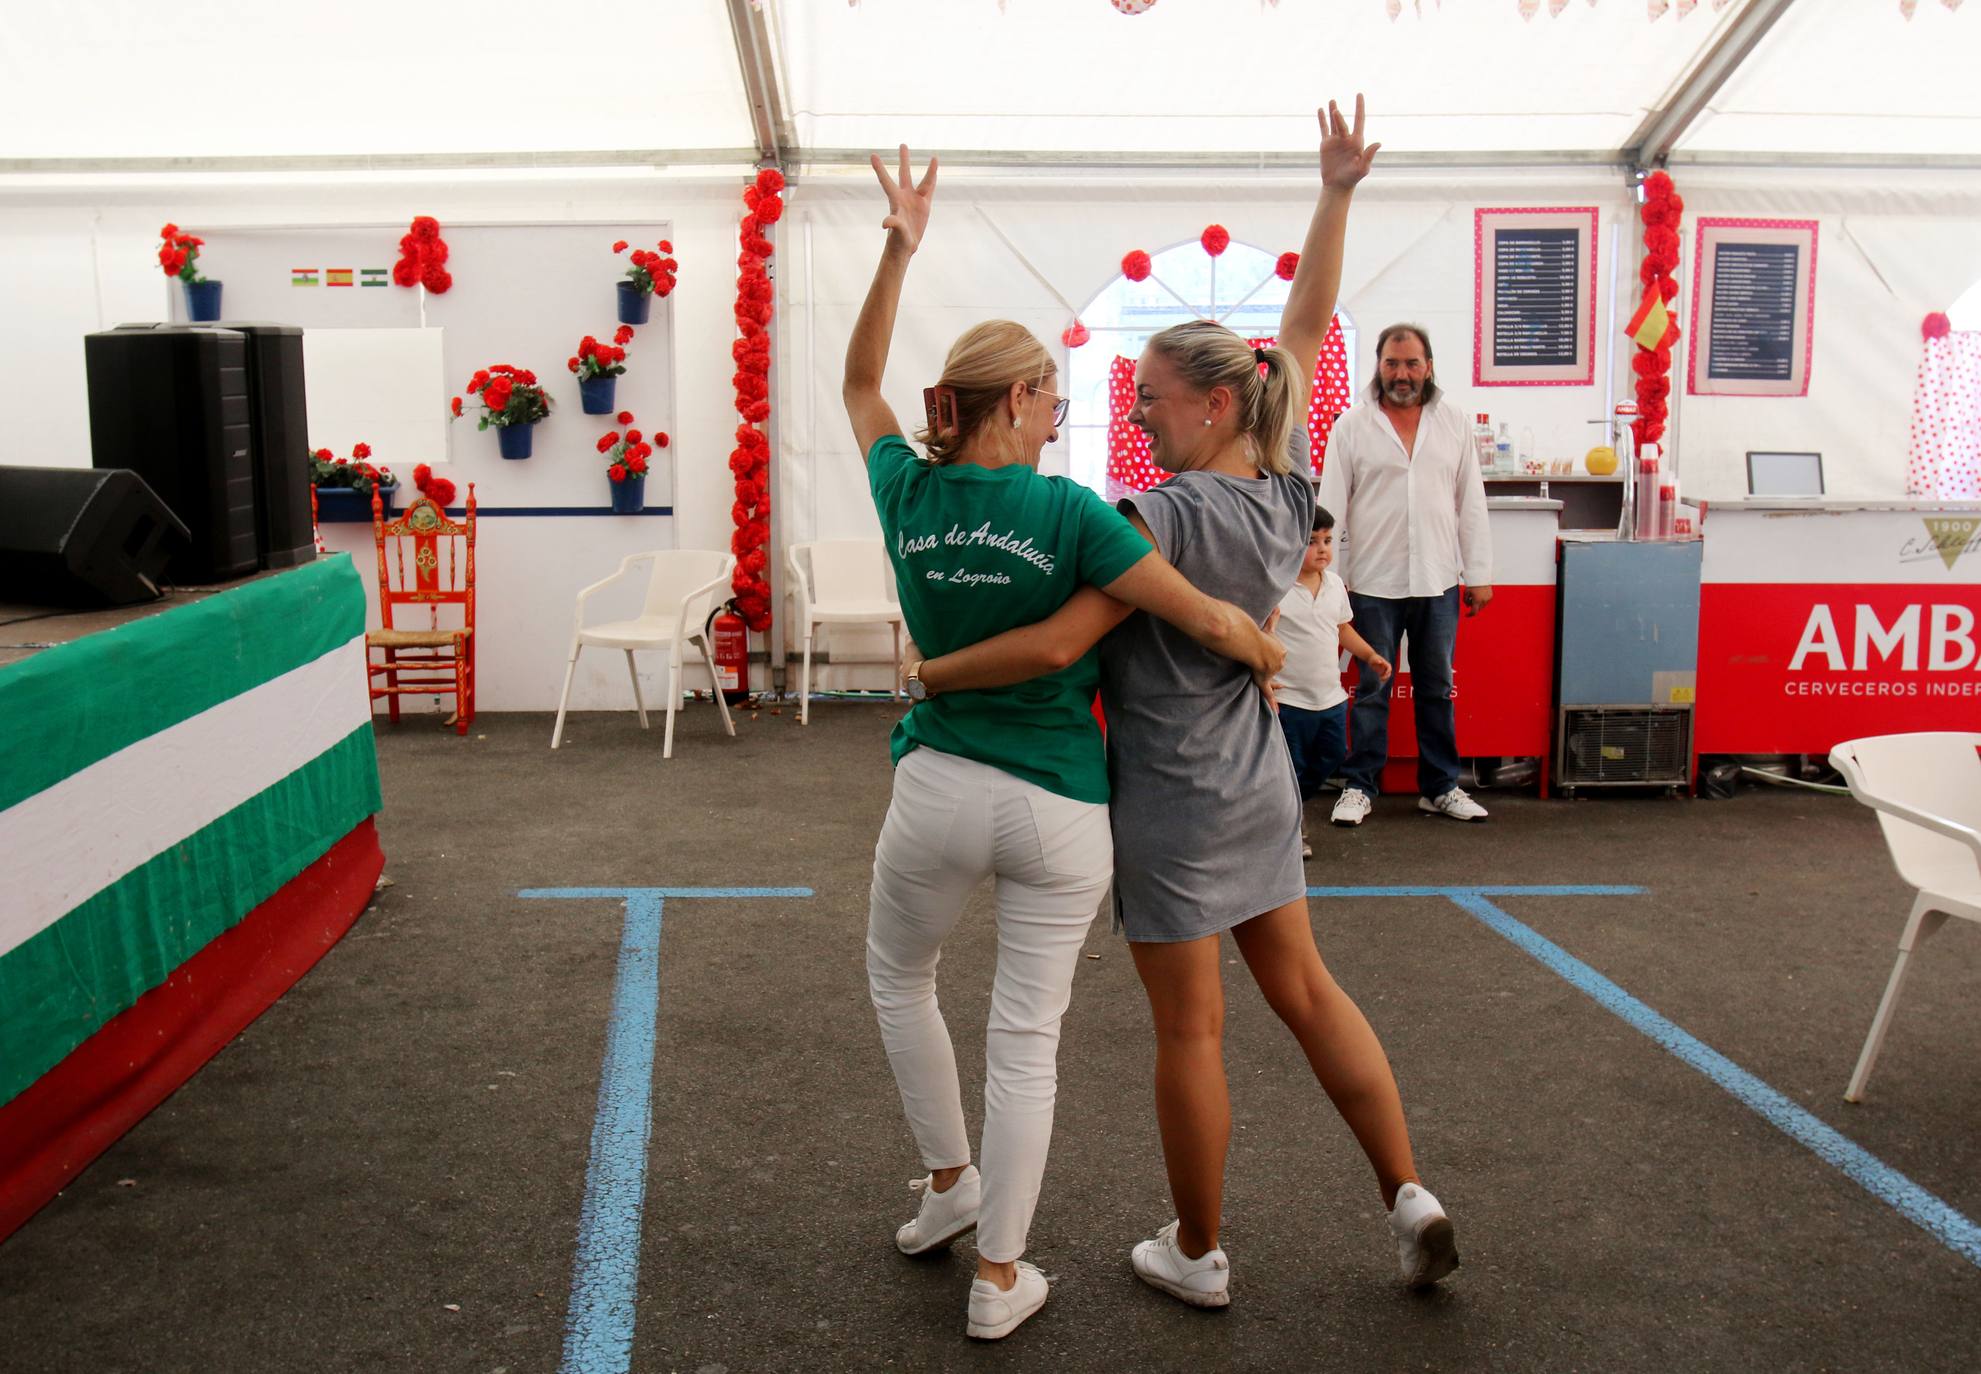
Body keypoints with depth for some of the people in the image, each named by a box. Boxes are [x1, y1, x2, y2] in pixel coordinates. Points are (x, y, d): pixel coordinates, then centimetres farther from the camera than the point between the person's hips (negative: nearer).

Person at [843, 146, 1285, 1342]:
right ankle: (999, 1279, 20)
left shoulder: (909, 495, -2)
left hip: (940, 789, 3)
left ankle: (950, 1183, 40)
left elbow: (859, 382, 16)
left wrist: (900, 247, 14)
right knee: (1027, 1037, 9)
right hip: (1061, 807, -3)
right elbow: (1209, 622, -16)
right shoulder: (1067, 511, -14)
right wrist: (1275, 657, 5)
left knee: (898, 975, 30)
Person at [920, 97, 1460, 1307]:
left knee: (1190, 1029, 6)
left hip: (1174, 798, -7)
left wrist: (927, 671, -13)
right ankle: (1411, 1197, 21)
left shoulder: (1165, 516, -23)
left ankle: (1198, 1255, 22)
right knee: (1307, 989, 19)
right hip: (1260, 784, 7)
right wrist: (1337, 196, 9)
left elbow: (1053, 644, -27)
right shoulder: (1285, 488, -3)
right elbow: (1306, 326, 8)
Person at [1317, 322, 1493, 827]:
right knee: (1372, 689, 5)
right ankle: (1360, 787, 16)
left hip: (1438, 581, 2)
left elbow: (1471, 503, 8)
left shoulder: (1453, 422, 6)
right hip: (1374, 582, -2)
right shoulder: (1353, 425, 0)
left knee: (1437, 689, 11)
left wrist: (1479, 573, 5)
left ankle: (1440, 787, 22)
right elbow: (1331, 503, -1)